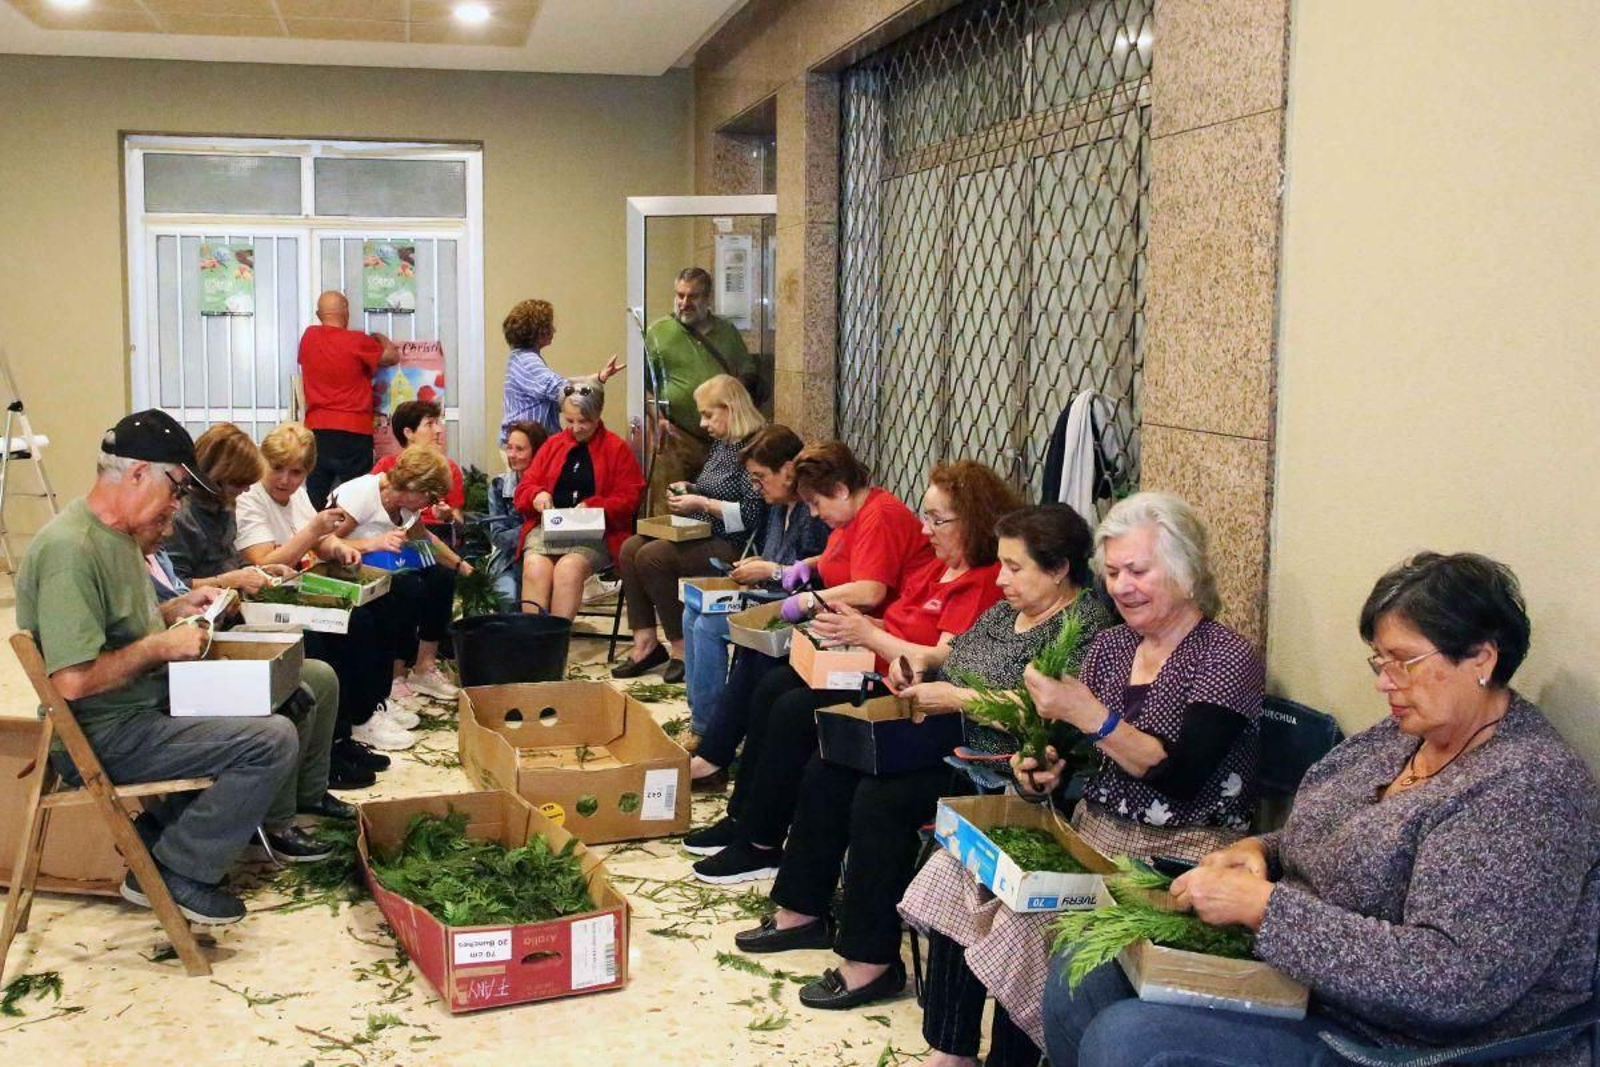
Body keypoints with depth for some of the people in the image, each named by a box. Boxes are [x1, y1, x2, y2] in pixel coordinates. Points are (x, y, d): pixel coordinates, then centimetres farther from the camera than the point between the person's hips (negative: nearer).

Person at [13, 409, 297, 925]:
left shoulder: (117, 533, 9)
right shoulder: (69, 548, -23)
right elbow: (72, 680, -29)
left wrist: (176, 610, 7)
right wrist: (161, 646, -18)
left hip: (145, 705, 11)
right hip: (104, 736, -11)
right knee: (273, 740, -20)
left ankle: (161, 825, 19)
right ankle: (173, 872, -6)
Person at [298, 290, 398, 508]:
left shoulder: (308, 337, 5)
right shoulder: (358, 342, -8)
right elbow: (392, 357, 5)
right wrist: (381, 338, 26)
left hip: (316, 429, 4)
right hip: (353, 432, -4)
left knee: (314, 500, 4)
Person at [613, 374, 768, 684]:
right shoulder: (720, 444, 15)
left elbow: (753, 514, -23)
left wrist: (702, 504, -18)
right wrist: (689, 490, 10)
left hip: (733, 545, -10)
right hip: (702, 535, 10)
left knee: (652, 556, -23)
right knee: (631, 548, -5)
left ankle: (682, 648, -12)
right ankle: (646, 642, -6)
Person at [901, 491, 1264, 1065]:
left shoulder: (1229, 658, -10)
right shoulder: (1111, 644, 11)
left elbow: (1180, 777, -21)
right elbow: (1069, 739, 14)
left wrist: (1090, 716, -28)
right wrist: (1045, 761, -8)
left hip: (1177, 854, -7)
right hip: (1096, 831, 7)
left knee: (1028, 921, -27)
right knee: (958, 871, -11)